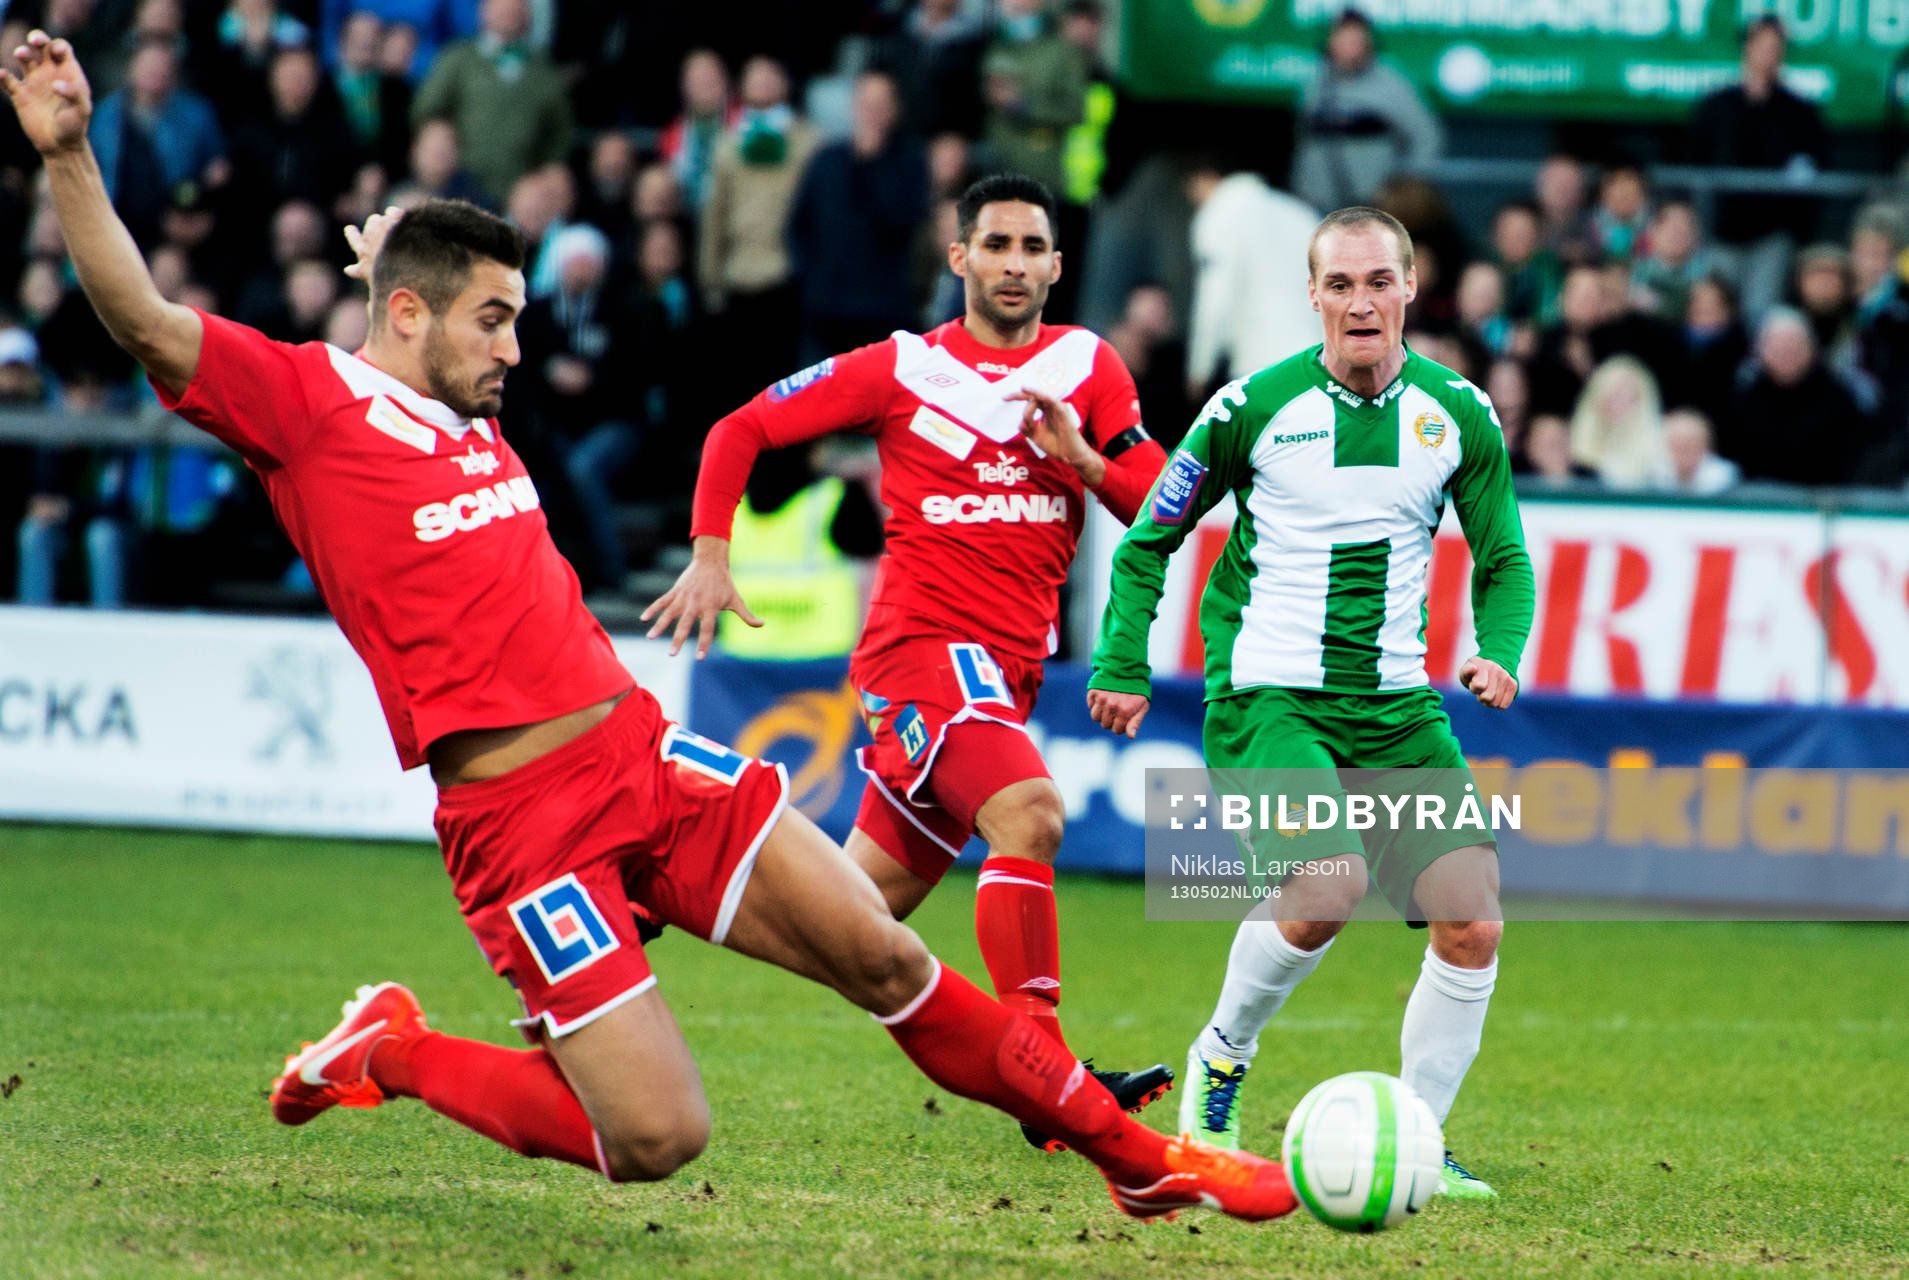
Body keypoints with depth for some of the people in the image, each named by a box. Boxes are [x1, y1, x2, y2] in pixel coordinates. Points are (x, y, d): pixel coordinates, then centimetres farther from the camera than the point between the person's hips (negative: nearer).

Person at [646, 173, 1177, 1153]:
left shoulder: (1088, 366, 9)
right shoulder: (904, 369, 1)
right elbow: (740, 431, 7)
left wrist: (1082, 456, -14)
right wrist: (709, 555, -4)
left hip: (1006, 667, 5)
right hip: (924, 640, -5)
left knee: (864, 904, 9)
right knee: (1028, 813, -30)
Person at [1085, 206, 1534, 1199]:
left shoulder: (1457, 415, 3)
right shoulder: (1255, 406, -6)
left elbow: (1502, 559, 14)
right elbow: (1151, 537, 6)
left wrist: (1498, 652, -4)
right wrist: (1122, 663, -1)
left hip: (1397, 705, 4)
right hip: (1267, 696, -4)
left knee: (1472, 924, -7)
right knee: (1332, 882, -28)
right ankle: (1220, 1060, -2)